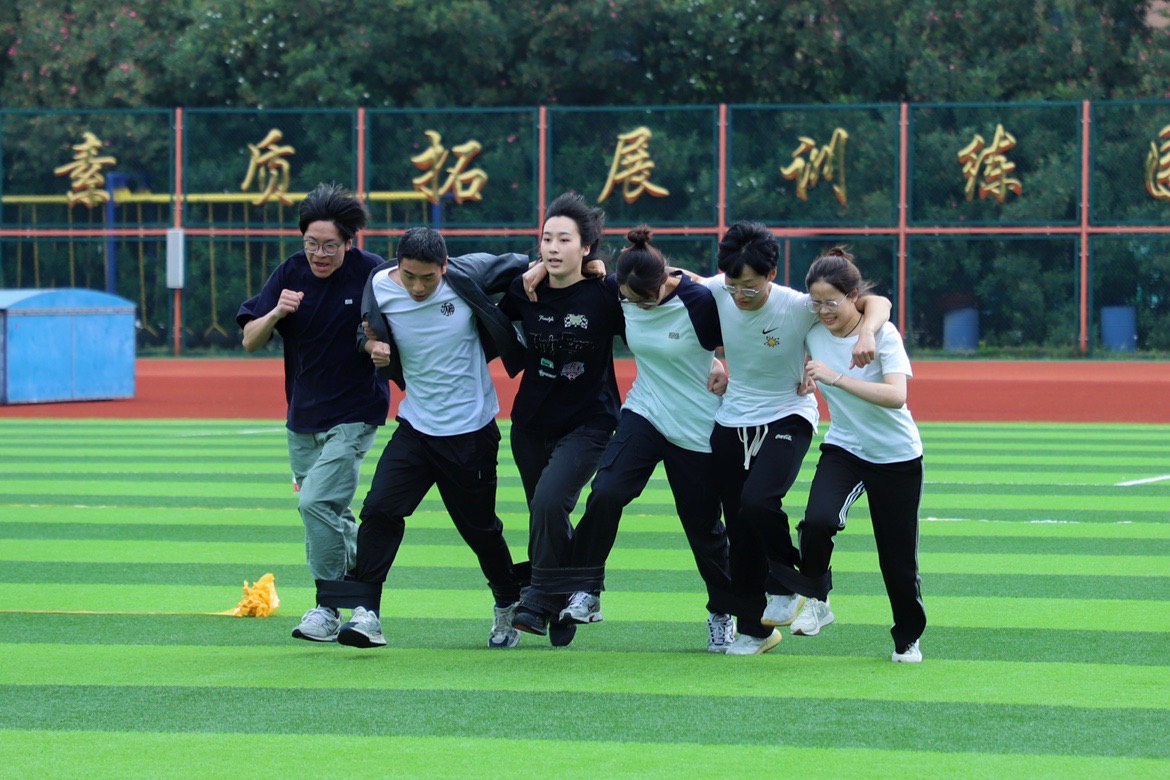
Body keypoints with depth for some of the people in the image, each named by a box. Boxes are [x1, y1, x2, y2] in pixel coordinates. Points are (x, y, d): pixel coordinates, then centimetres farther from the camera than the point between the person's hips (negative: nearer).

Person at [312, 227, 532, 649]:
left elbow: (523, 267, 4)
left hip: (472, 431, -2)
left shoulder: (469, 275, -13)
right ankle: (364, 613, -12)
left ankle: (509, 604, 36)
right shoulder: (380, 290, -8)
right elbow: (372, 338, 10)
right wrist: (374, 348, -10)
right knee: (380, 508, -16)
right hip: (416, 427, 2)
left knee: (480, 527, 10)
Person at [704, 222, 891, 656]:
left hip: (787, 418, -4)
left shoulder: (799, 307, -22)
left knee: (758, 502, -27)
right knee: (738, 530, 7)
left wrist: (866, 332, -40)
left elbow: (877, 303, -20)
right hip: (731, 421, 4)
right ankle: (752, 628, 21)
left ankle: (786, 586, -2)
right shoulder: (717, 292, -12)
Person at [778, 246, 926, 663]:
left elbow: (896, 395, -34)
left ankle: (908, 639, 26)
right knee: (818, 520, -27)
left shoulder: (883, 333, -19)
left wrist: (836, 378, -41)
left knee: (898, 557, 3)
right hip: (843, 449, 3)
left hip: (896, 456, -3)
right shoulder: (813, 332, -7)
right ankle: (814, 600, -7)